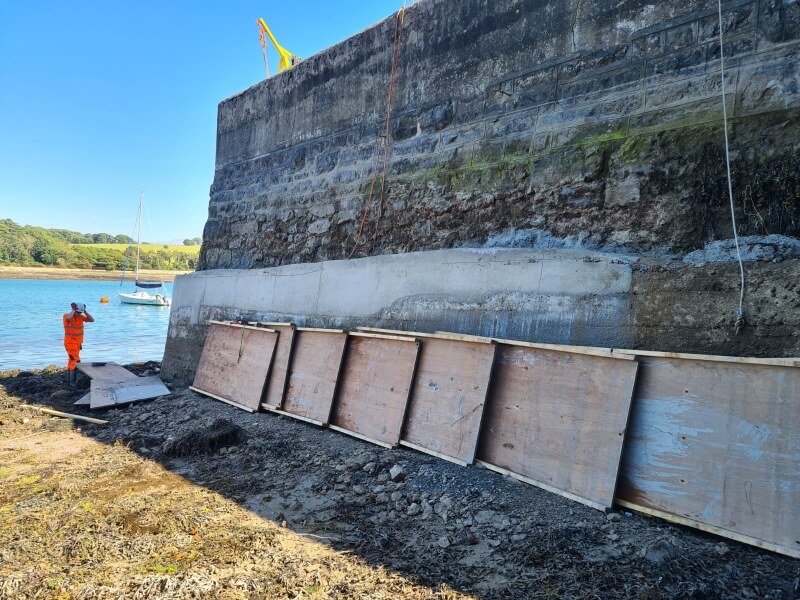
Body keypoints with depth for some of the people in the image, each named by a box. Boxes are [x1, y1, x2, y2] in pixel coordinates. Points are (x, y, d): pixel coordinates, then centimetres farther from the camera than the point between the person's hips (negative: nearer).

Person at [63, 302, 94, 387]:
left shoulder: (80, 316, 3)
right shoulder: (66, 316, -13)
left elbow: (92, 320, -2)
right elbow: (69, 317, -38)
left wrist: (85, 311, -9)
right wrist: (73, 309, -22)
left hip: (78, 343, 7)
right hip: (70, 343, -7)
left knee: (72, 361, 16)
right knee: (76, 362, -15)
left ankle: (71, 380, 26)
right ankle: (73, 382, -12)